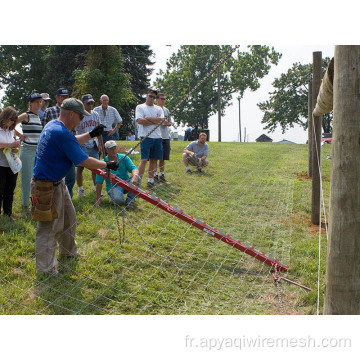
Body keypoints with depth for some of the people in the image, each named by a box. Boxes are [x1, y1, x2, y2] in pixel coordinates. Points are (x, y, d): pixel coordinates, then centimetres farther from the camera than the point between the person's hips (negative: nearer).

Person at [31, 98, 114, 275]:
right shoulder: (62, 134, -26)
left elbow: (71, 142, 25)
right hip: (47, 187, -11)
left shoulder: (52, 126, 6)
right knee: (49, 227, 0)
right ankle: (46, 269, 12)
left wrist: (91, 134, 17)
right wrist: (107, 164, -9)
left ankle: (68, 251, 42)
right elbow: (85, 162, -22)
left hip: (57, 183, 11)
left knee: (68, 217, 23)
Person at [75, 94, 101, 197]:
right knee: (80, 167, -1)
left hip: (93, 145, 5)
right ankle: (80, 190, 9)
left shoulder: (95, 115, 8)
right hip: (82, 145, -5)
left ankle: (96, 188, 19)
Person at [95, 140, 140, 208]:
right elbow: (99, 182, -7)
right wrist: (98, 199, -12)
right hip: (113, 186, -3)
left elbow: (134, 168, -12)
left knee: (137, 179, -28)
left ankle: (129, 201, -13)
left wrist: (135, 176, -38)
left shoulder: (124, 158, 1)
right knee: (118, 200, -35)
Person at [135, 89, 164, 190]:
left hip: (157, 137, 4)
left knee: (154, 159, 7)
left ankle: (150, 180, 14)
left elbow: (161, 120, -3)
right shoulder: (140, 107, 5)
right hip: (145, 136, -4)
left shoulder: (158, 109, 15)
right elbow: (140, 121, -11)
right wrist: (155, 121, -5)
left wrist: (147, 118, -7)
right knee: (144, 160, -12)